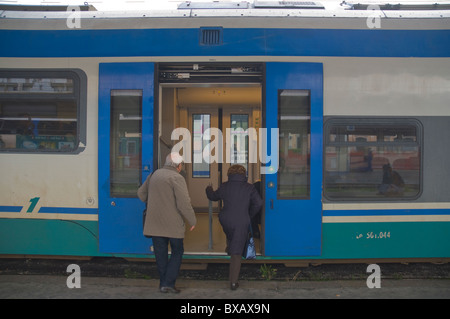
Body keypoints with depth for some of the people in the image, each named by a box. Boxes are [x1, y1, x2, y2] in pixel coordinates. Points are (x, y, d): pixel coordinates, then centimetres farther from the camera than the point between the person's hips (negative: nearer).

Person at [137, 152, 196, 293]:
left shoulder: (154, 175, 9)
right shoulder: (177, 178, -13)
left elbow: (141, 193, 21)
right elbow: (184, 204, -18)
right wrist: (192, 221, -6)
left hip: (154, 223, 6)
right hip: (172, 224, -6)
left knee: (161, 254, 13)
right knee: (177, 252, 9)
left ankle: (163, 283, 19)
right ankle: (168, 283, 4)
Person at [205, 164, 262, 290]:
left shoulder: (225, 186, 2)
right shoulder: (249, 188, -2)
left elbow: (213, 197, 18)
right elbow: (258, 203, -9)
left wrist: (209, 190, 41)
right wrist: (249, 215, 6)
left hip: (226, 221, 2)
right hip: (242, 223, -2)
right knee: (236, 253, 3)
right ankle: (233, 282, 3)